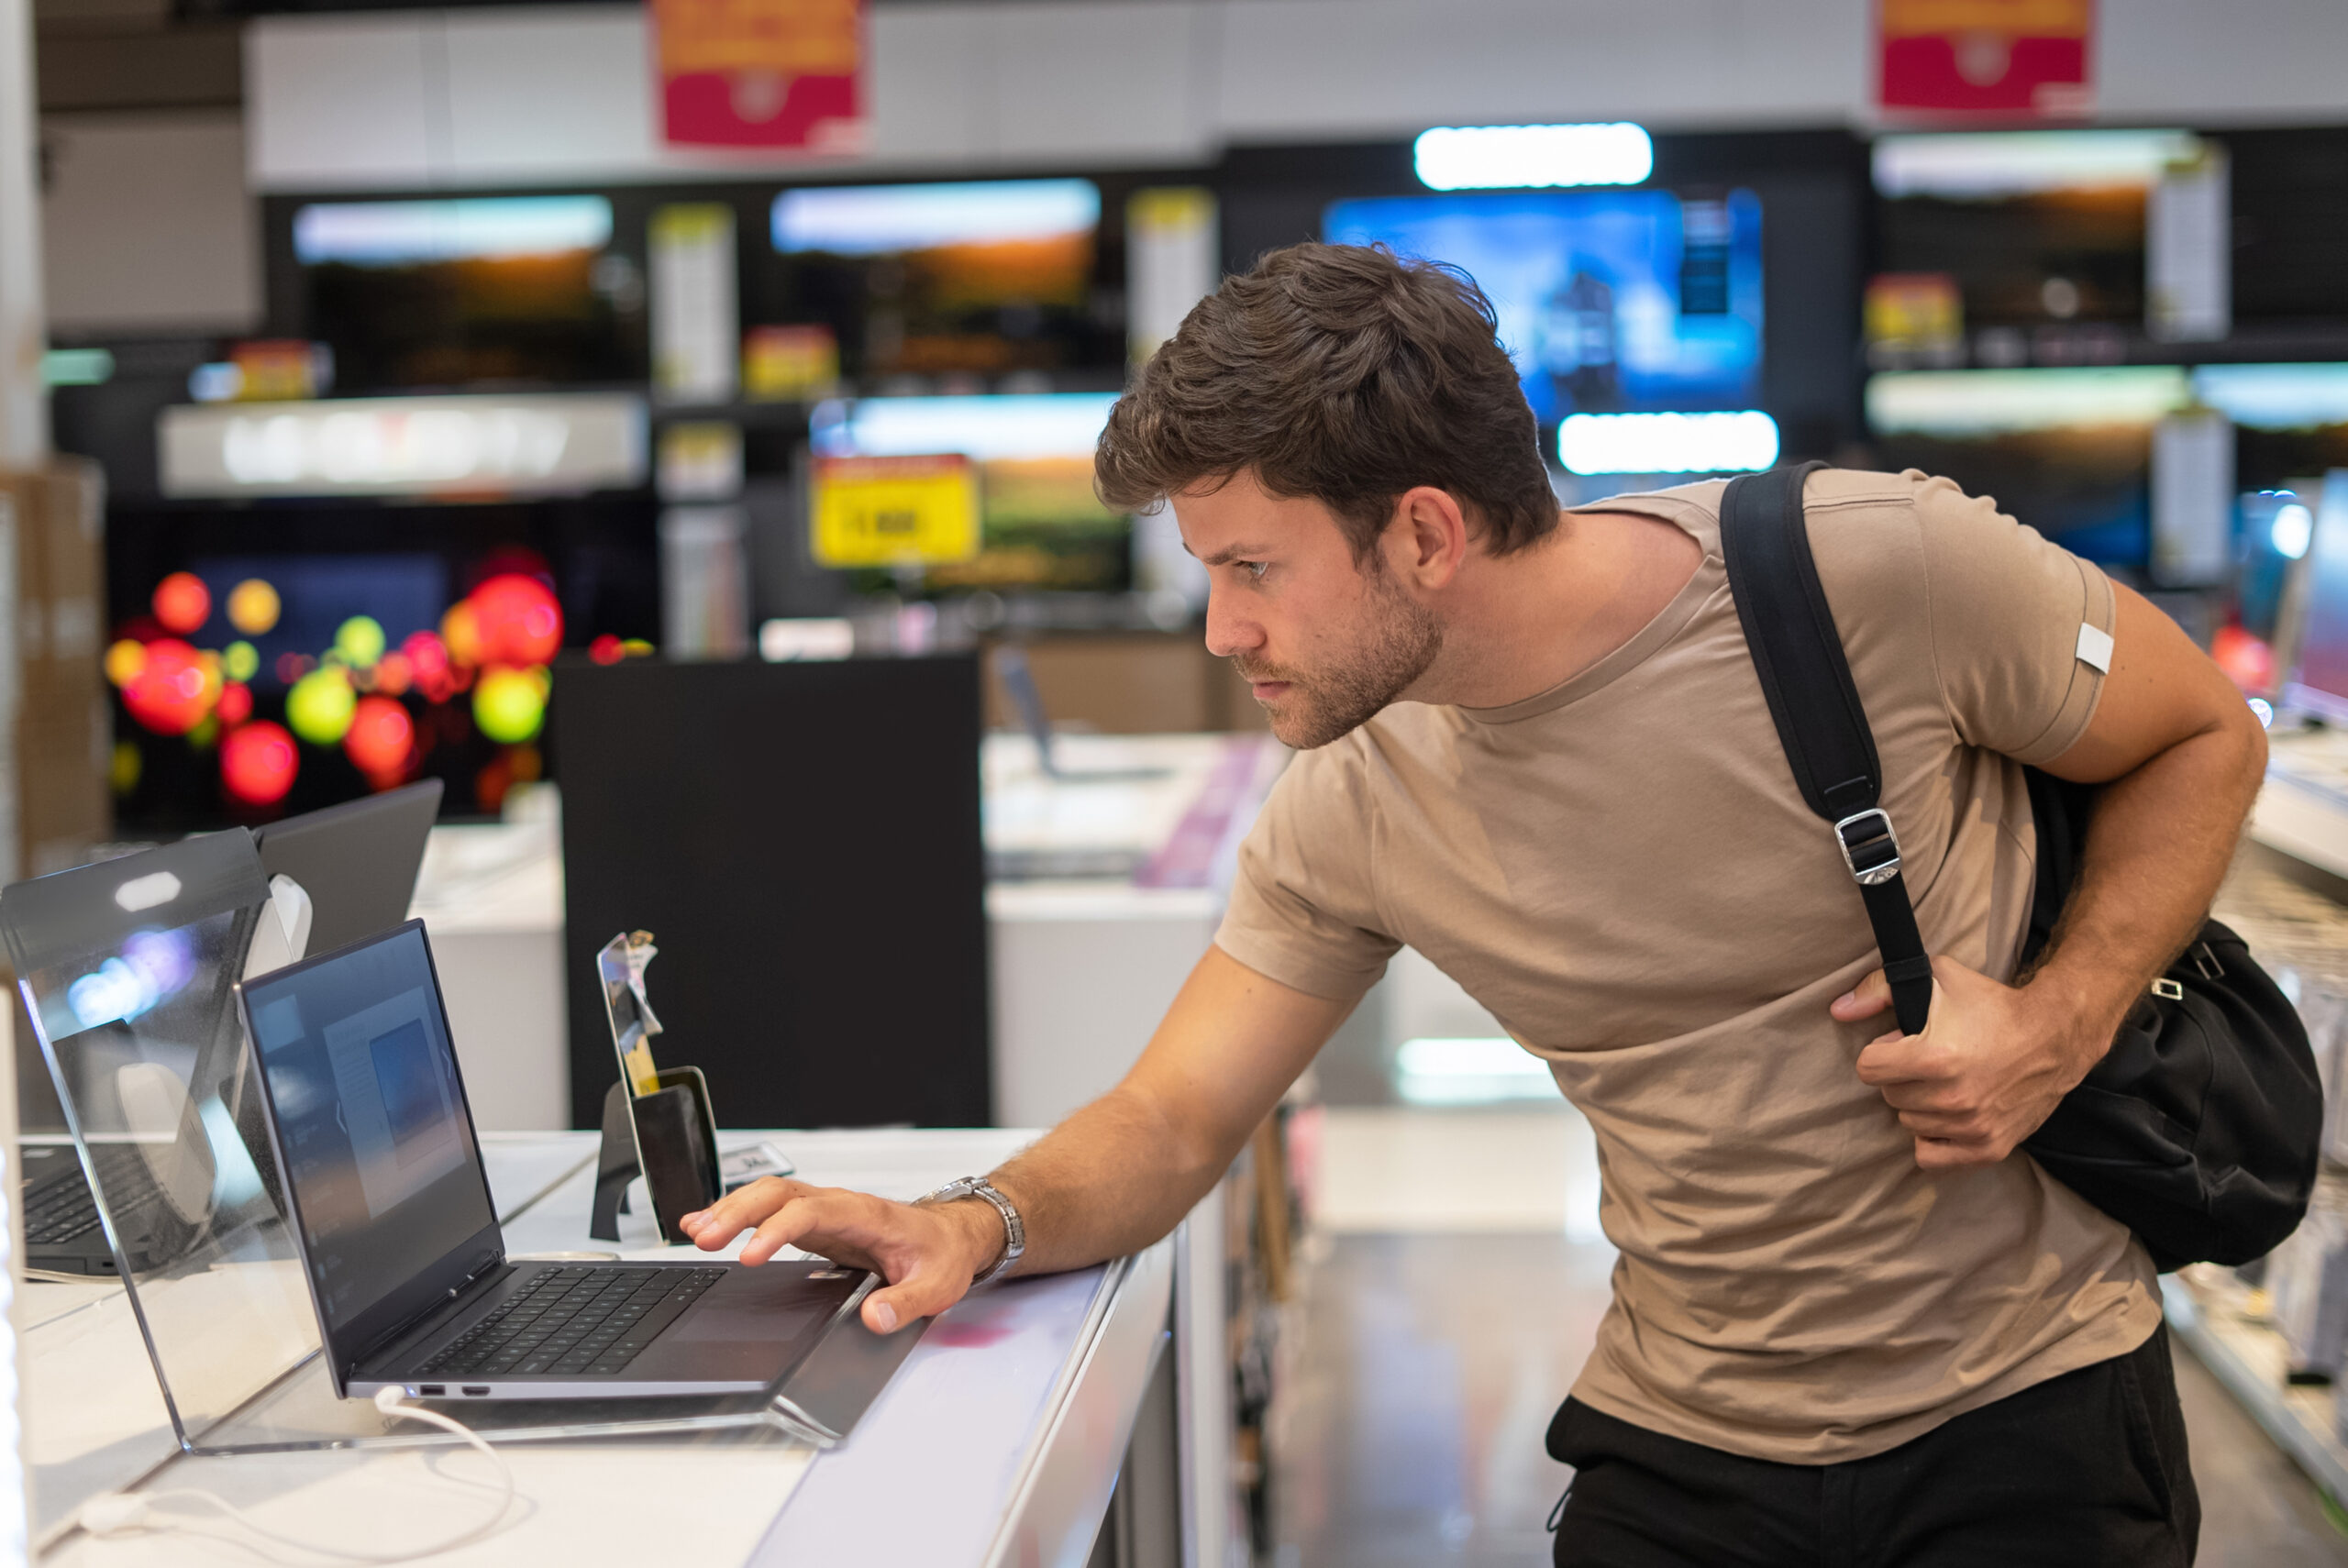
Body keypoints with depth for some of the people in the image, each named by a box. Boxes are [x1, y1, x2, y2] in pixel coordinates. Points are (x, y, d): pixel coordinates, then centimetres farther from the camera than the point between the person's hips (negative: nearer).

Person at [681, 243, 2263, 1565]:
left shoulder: (1878, 569, -19)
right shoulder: (1349, 814, -6)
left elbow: (2206, 737, -3)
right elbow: (1172, 1121, -1)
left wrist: (2064, 1022, -19)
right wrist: (980, 1224, -23)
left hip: (2025, 1400, -3)